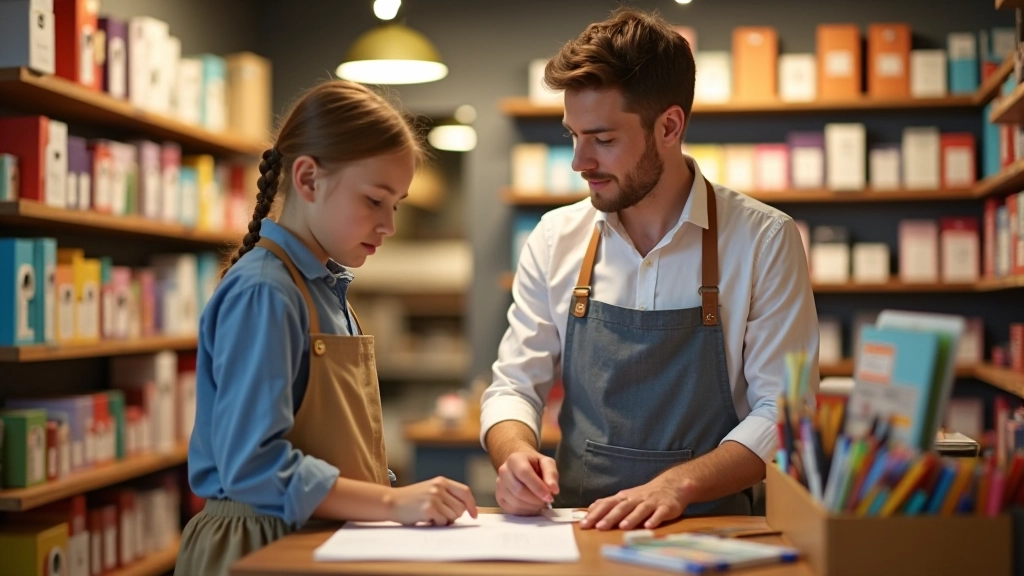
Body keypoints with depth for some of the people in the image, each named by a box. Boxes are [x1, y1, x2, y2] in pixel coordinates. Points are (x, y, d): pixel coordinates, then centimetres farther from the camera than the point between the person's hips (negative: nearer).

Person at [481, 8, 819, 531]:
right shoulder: (555, 238, 8)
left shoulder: (764, 240, -2)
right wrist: (515, 453, -12)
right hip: (575, 528, 3)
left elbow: (783, 412, -3)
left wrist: (677, 485, -19)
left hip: (707, 532, -2)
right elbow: (514, 386, 11)